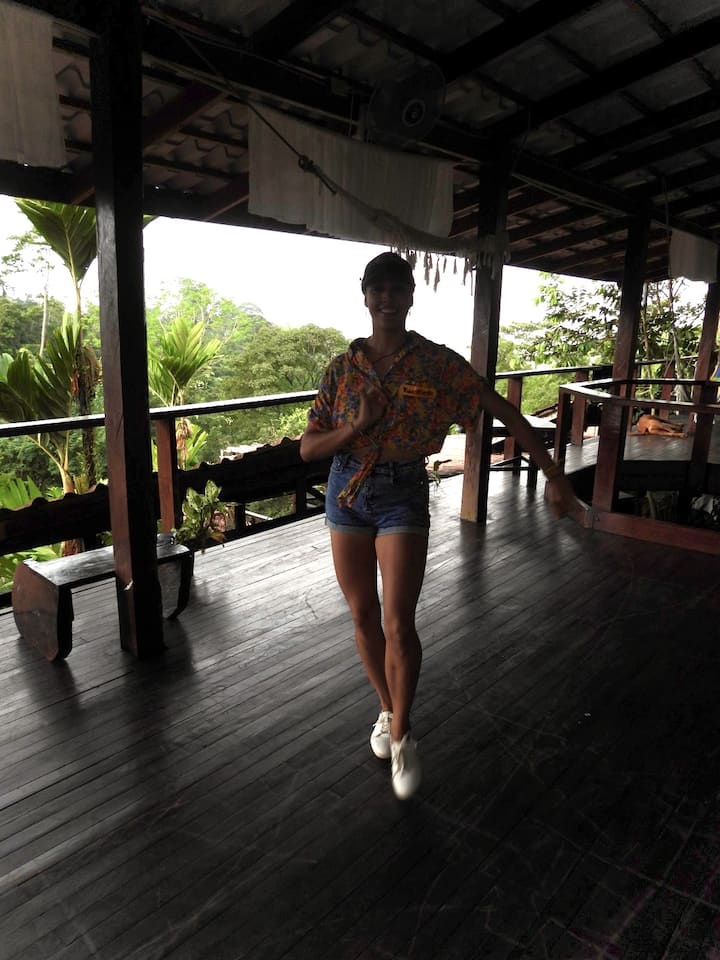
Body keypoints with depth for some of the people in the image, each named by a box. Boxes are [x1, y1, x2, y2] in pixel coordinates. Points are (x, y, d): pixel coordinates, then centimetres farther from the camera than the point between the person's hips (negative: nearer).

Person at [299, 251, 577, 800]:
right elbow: (308, 448, -1)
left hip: (404, 496, -2)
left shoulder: (438, 362, -5)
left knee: (398, 623, -8)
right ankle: (388, 710, 36)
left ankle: (400, 734, 17)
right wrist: (358, 425, -18)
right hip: (348, 492, 3)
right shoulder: (343, 366, 0)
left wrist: (553, 474, -11)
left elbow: (505, 412, -5)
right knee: (363, 616, 11)